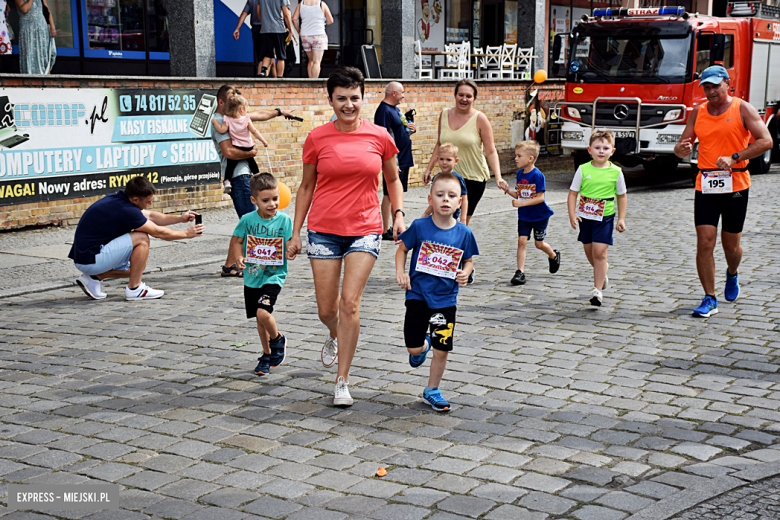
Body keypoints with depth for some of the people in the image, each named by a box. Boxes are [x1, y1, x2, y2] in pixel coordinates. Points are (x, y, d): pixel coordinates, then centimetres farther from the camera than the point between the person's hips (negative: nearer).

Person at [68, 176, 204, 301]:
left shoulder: (117, 199, 7)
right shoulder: (125, 210, -22)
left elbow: (150, 216, 20)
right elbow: (158, 232, -11)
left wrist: (180, 218, 13)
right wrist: (186, 233, 2)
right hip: (91, 259, -10)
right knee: (141, 238, -15)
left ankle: (94, 278, 15)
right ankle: (134, 289, -5)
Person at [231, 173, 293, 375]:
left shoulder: (284, 220, -8)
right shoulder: (247, 220, -5)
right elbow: (236, 241, 6)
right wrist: (239, 257, -13)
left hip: (274, 275, -3)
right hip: (252, 276, 3)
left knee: (263, 312, -22)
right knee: (260, 318, 13)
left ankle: (277, 339, 9)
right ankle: (267, 354, 33)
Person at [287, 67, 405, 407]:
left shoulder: (379, 137, 0)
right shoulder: (317, 139, -2)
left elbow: (393, 179, 15)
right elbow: (306, 186, 8)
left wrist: (398, 213, 0)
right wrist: (296, 233, 6)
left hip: (365, 230, 0)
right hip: (324, 230, 1)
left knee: (350, 304, -9)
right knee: (326, 309, 5)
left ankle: (342, 381, 3)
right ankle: (334, 336, 44)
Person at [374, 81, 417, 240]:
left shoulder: (396, 108, 16)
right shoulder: (384, 110, -14)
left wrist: (412, 129, 3)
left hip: (404, 160, 10)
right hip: (394, 161, -10)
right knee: (389, 195, -5)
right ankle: (386, 231, -1)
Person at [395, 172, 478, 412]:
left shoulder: (464, 233, -5)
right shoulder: (419, 227, -9)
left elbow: (468, 260, 9)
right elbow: (402, 249, 5)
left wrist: (465, 273, -12)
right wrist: (400, 272, -9)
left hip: (446, 299, 1)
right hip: (418, 295, -1)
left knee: (442, 350, 2)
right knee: (413, 347, 1)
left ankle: (432, 390, 24)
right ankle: (423, 346, 39)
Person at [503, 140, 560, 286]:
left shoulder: (537, 175, -20)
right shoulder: (520, 173, 1)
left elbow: (540, 197, -21)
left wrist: (521, 203, -29)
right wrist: (508, 191, -9)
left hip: (540, 215, -5)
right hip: (524, 216, 5)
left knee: (539, 243, 8)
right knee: (521, 240, -7)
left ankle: (554, 256, 40)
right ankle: (520, 272, -6)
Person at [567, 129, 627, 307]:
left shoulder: (616, 172, -5)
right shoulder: (583, 169, -5)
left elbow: (622, 196, 7)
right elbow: (573, 193, -1)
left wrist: (621, 218, 3)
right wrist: (572, 214, -11)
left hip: (605, 218, -2)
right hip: (585, 217, 2)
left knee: (599, 252, -10)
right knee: (589, 252, 14)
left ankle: (597, 290, -2)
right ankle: (602, 272, 45)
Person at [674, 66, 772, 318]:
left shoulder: (743, 109, -2)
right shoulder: (697, 113, 9)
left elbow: (766, 141, -10)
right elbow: (682, 147, 11)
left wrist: (734, 157, -20)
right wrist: (682, 149, -15)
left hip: (736, 185, -2)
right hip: (705, 185, 2)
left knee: (731, 245, 8)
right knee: (704, 242, -7)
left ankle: (732, 274, 42)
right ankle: (709, 299, 1)